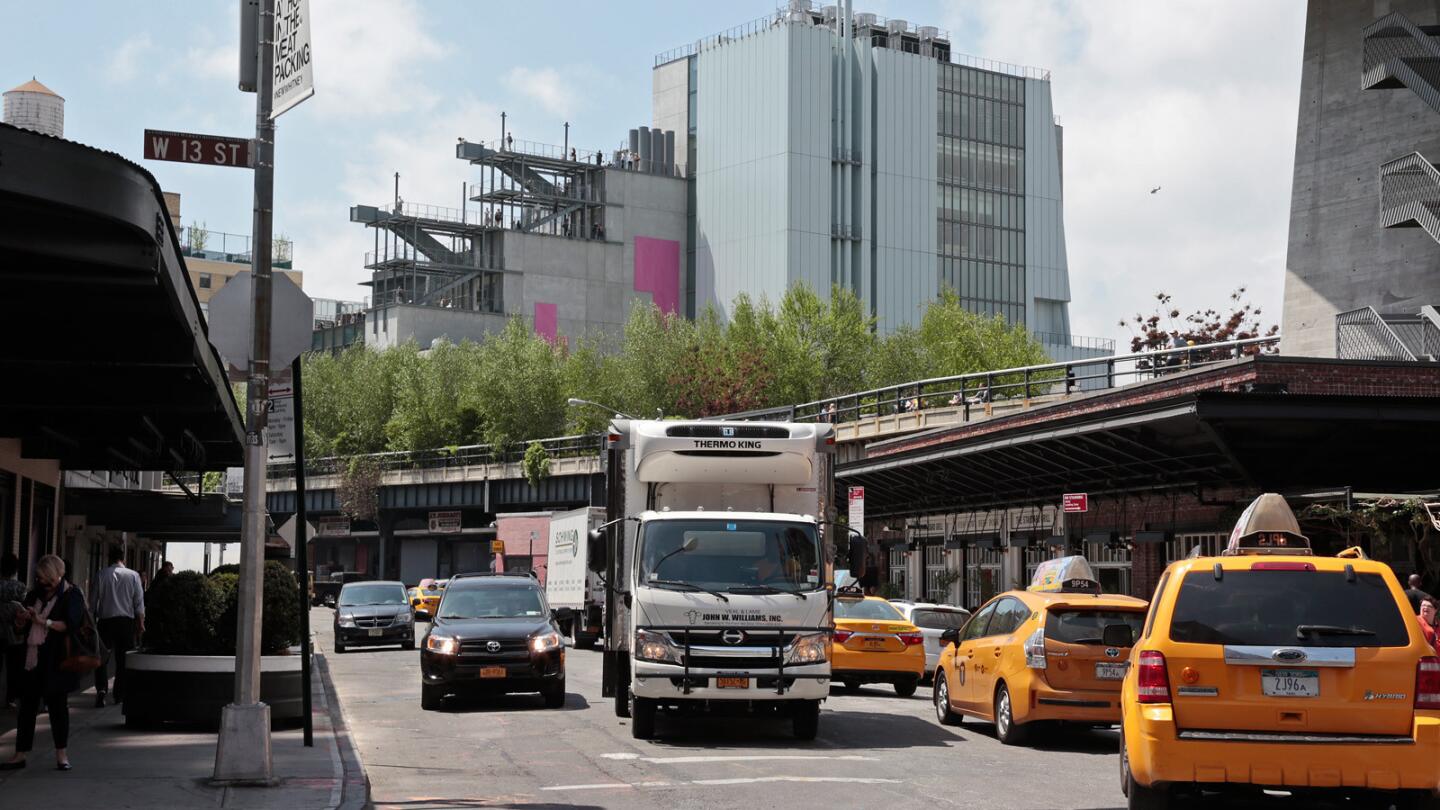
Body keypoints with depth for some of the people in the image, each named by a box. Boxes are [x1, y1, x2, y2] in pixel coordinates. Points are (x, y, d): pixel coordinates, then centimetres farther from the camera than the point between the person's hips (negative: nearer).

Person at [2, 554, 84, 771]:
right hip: (31, 659, 5)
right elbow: (19, 627, 17)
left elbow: (70, 625, -14)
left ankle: (61, 754, 10)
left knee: (57, 704, 1)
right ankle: (20, 755, 10)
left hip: (55, 662, -5)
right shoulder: (34, 595, 14)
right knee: (27, 705, 6)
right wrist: (21, 620, -5)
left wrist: (44, 622, -21)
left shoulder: (71, 595, -2)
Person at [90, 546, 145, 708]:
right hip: (126, 621, 0)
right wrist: (141, 623, 7)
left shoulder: (101, 575, -1)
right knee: (123, 659, 9)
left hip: (105, 620, 0)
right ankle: (120, 694, 13)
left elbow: (92, 602, 2)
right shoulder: (133, 576, -1)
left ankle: (101, 688, -15)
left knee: (101, 657, 6)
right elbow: (139, 603, -1)